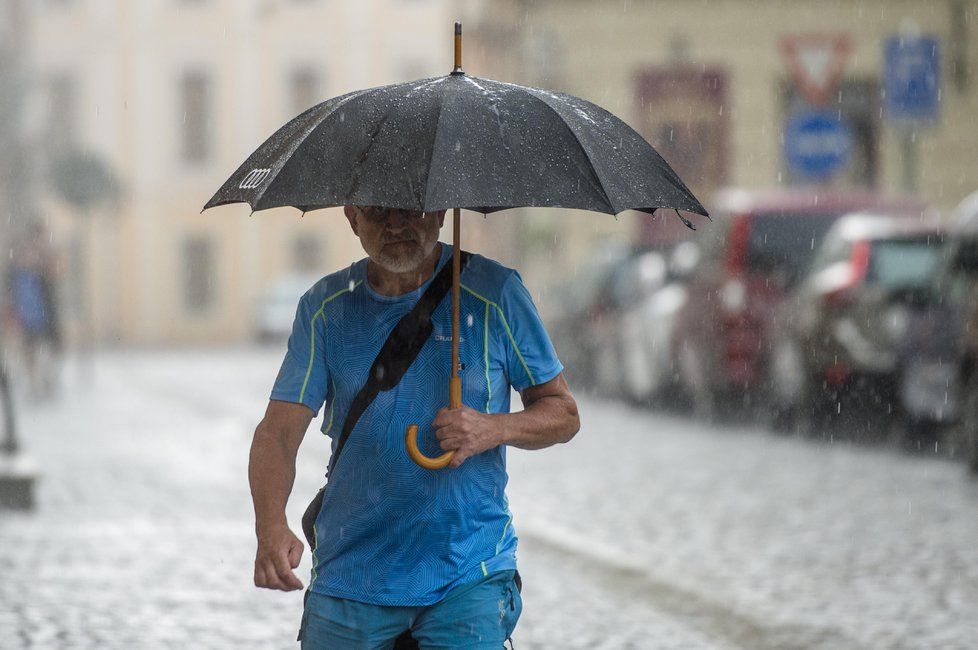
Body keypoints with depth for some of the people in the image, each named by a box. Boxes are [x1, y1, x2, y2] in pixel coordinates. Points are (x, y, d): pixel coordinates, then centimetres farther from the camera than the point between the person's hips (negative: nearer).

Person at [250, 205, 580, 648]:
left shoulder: (494, 292, -2)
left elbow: (563, 414, 5)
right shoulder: (325, 307, 2)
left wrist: (494, 429, -17)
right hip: (349, 578, 2)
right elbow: (279, 430, -5)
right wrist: (271, 527, -24)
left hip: (469, 578, -2)